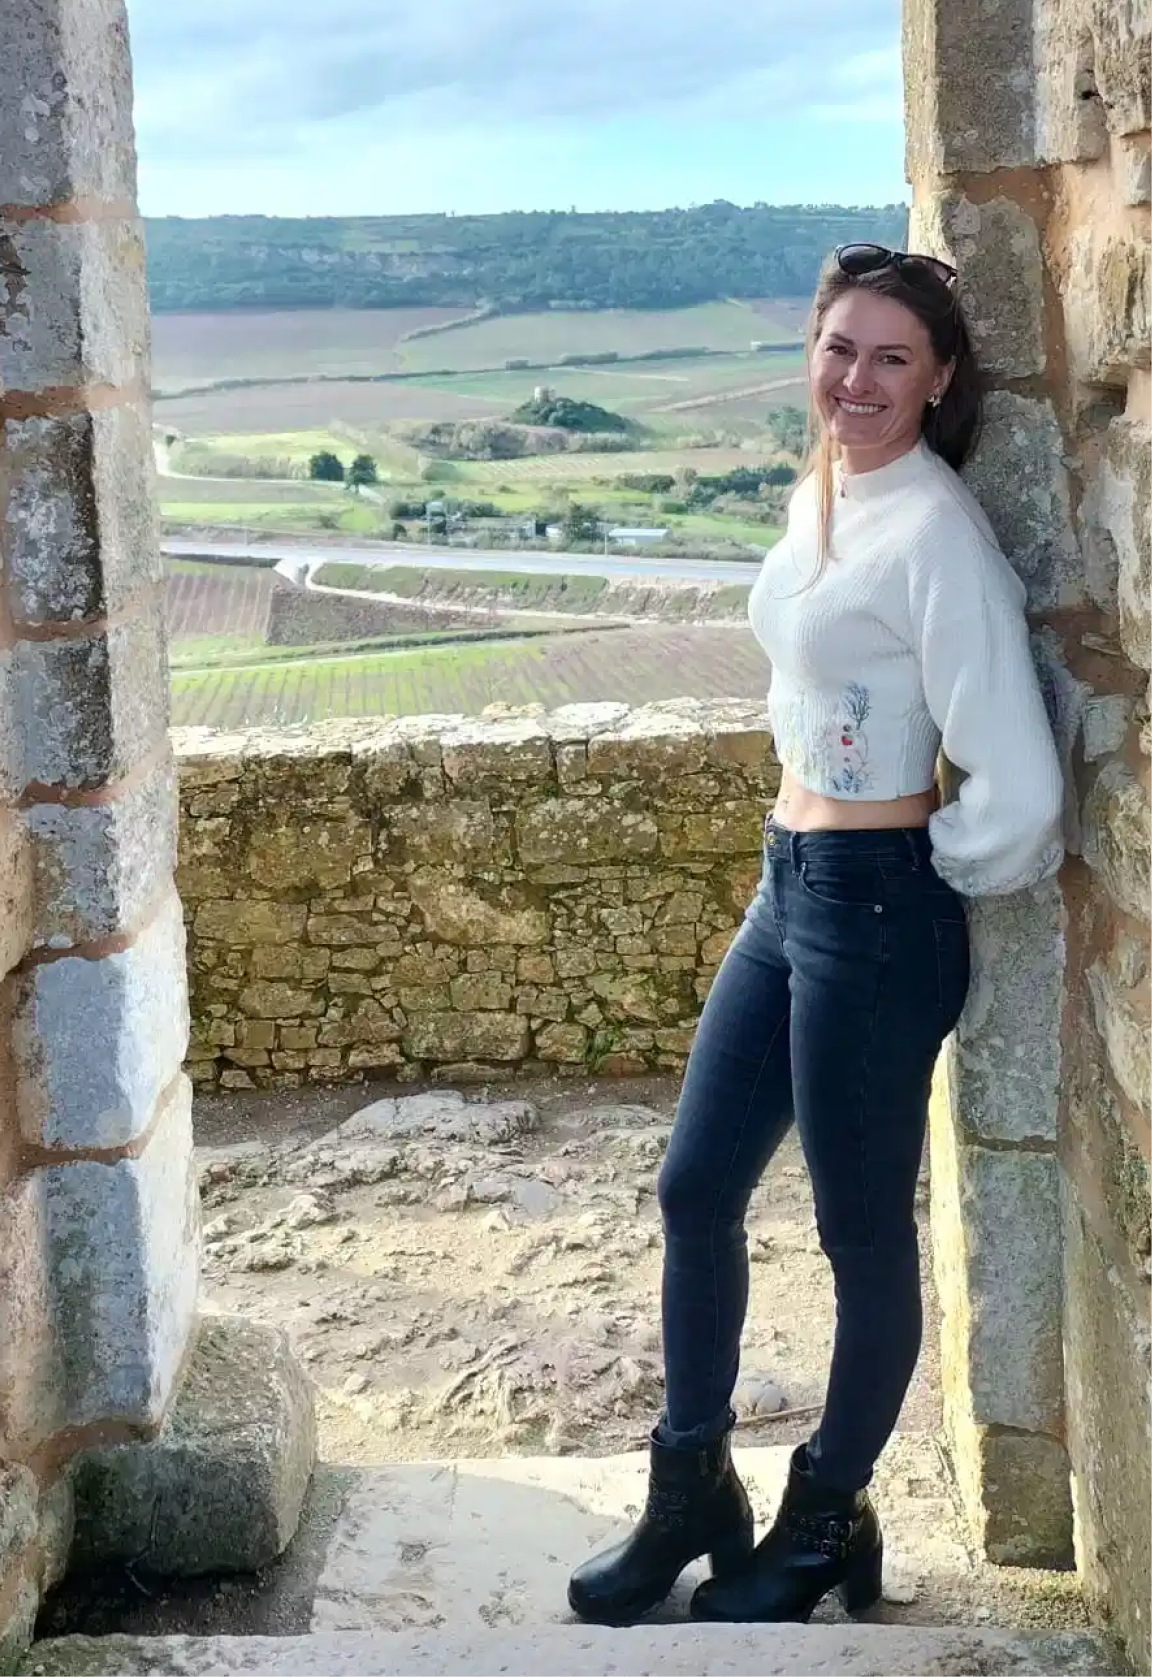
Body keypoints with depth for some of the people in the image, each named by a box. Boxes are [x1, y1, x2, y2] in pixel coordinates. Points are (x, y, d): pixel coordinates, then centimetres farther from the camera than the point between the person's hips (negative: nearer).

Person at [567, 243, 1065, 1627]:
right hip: (789, 883, 9)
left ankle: (824, 1527, 29)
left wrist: (942, 874, -8)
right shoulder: (815, 495, 8)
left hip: (875, 906, -9)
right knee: (695, 1189, 15)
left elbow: (1019, 792, -26)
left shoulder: (937, 534, -19)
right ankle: (692, 1495, 32)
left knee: (863, 1231, 8)